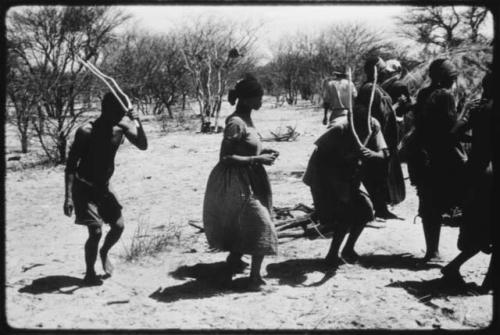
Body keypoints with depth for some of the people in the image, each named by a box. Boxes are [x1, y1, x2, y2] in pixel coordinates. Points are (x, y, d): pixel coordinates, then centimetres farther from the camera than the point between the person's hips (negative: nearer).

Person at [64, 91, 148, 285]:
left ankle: (104, 252, 35)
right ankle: (89, 274, 10)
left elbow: (143, 146, -6)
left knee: (119, 225, 4)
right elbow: (71, 164, -17)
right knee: (96, 232, -10)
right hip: (84, 188, -6)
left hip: (103, 187, 6)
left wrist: (137, 123, -23)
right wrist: (69, 197, -22)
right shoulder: (86, 132, -21)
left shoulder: (121, 127, -6)